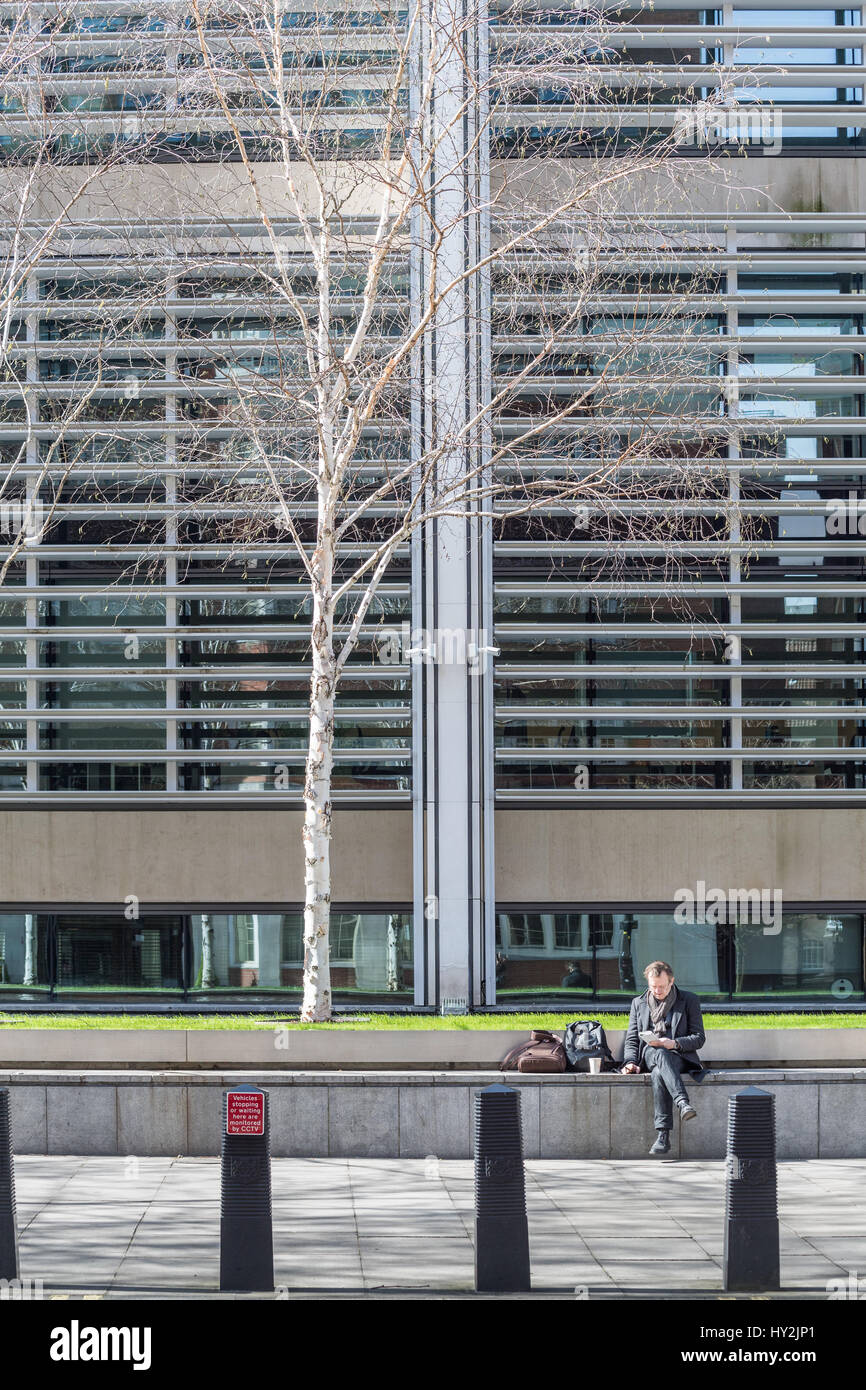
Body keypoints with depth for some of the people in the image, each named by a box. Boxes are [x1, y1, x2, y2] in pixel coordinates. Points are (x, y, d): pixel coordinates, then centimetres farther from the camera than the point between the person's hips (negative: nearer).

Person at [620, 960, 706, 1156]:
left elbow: (699, 1038, 5)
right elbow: (631, 1040, 16)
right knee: (660, 1054, -39)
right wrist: (631, 1062, -5)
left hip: (678, 1057, -1)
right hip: (648, 1056, 1)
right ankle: (683, 1102, -58)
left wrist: (674, 1043, -14)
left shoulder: (689, 1001, 11)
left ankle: (663, 1135, -49)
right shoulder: (638, 1003, 19)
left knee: (659, 1073, -38)